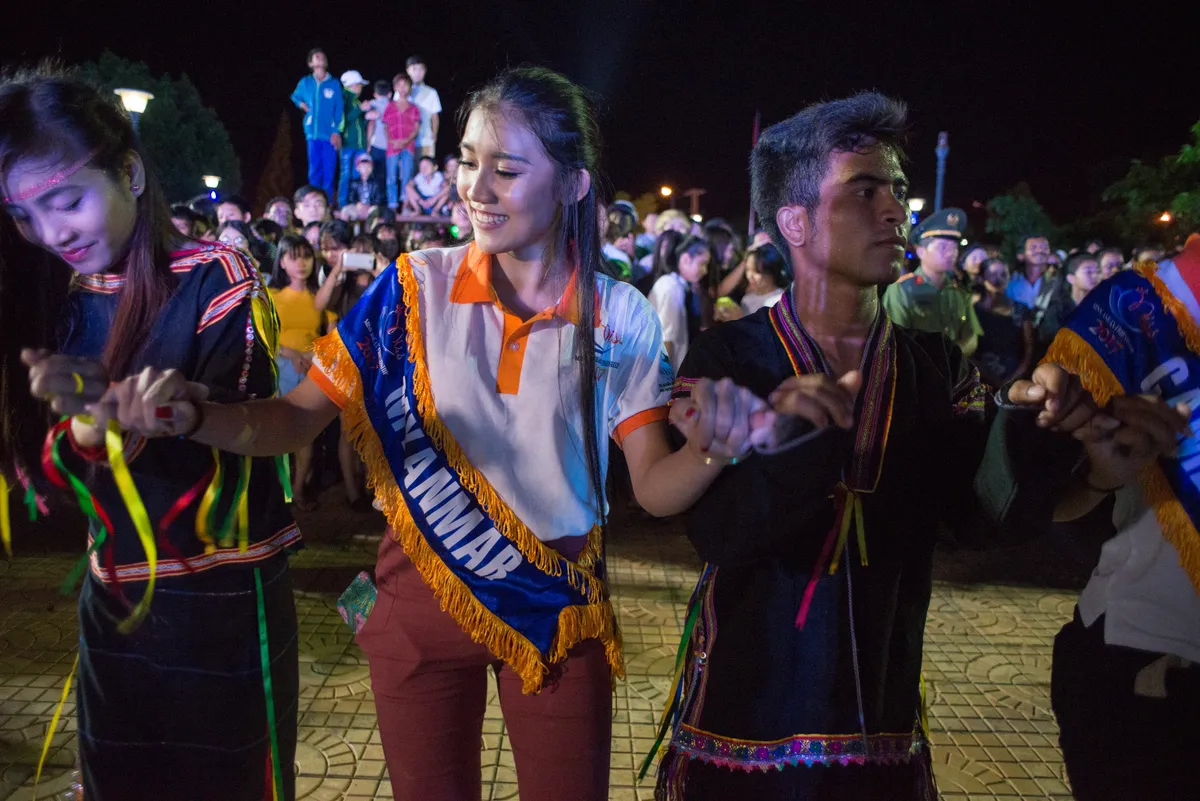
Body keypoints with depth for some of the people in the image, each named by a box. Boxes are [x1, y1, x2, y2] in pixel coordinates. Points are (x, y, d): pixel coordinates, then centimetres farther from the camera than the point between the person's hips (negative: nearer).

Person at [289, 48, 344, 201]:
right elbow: (295, 97, 30)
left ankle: (327, 204, 1)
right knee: (314, 171, 1)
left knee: (329, 171, -4)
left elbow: (339, 109, 1)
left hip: (330, 135, -1)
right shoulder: (305, 82, 11)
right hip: (313, 134, 1)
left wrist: (337, 131, -8)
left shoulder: (334, 84, 5)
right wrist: (303, 105, 10)